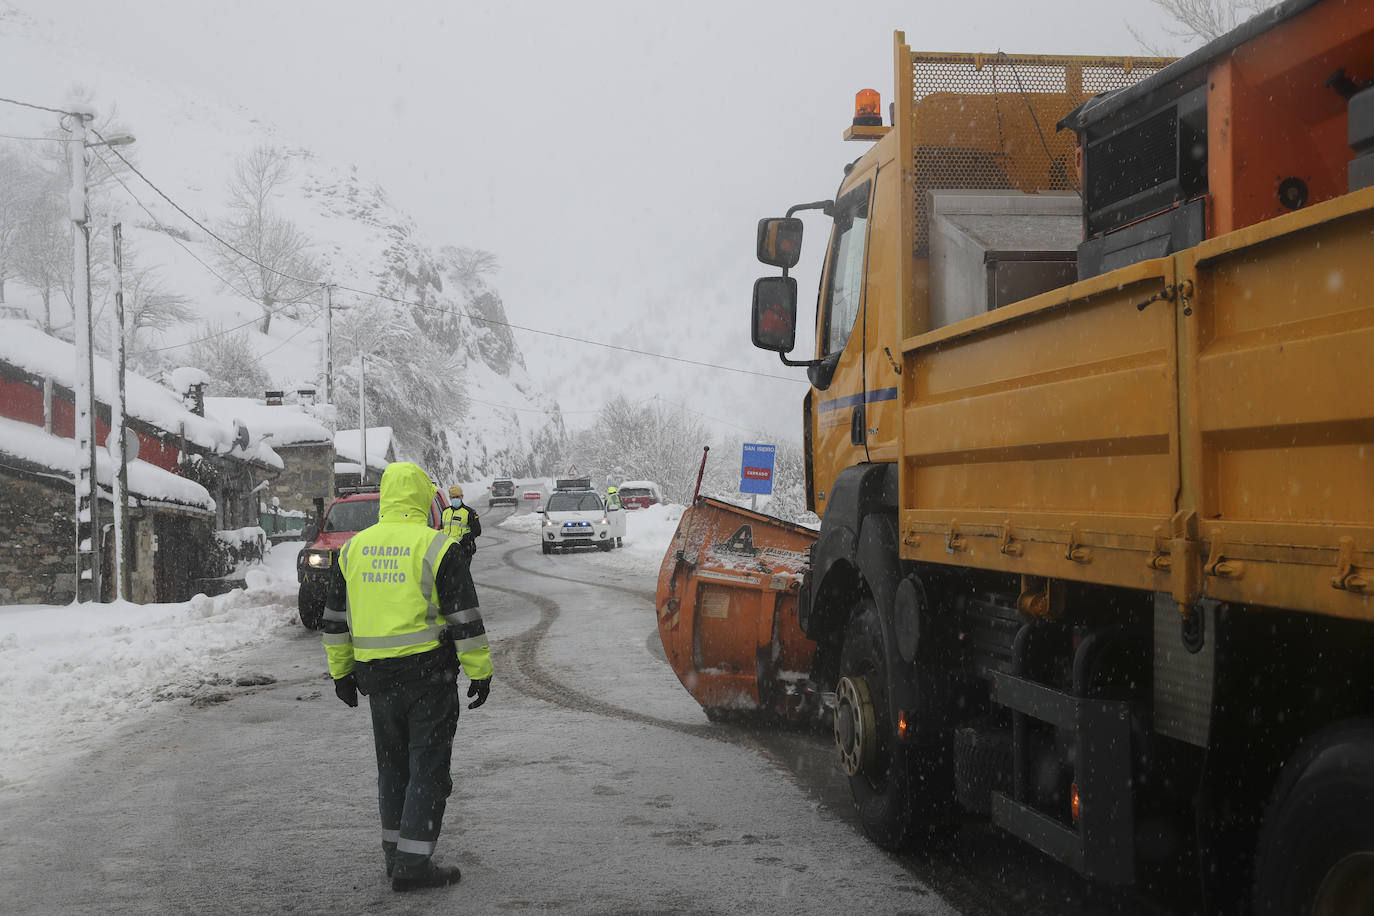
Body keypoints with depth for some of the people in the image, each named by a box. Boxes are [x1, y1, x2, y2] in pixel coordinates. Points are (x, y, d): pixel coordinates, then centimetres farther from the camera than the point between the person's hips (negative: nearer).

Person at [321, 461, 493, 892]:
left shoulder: (353, 549, 6)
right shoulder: (437, 547, -9)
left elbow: (335, 619, 12)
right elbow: (465, 617, -10)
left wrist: (341, 672, 20)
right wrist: (480, 672, -3)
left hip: (377, 676, 5)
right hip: (430, 674, -5)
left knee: (393, 766, 18)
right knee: (429, 768, 1)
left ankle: (396, 853, 24)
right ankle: (413, 863, -2)